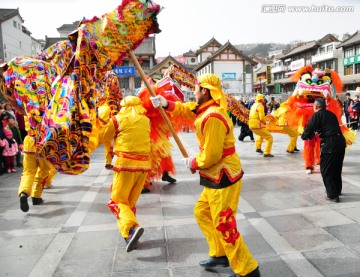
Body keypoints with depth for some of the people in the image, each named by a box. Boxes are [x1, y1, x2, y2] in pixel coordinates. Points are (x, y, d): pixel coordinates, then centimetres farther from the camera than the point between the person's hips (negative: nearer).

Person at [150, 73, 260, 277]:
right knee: (202, 213, 22)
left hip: (223, 179, -11)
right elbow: (187, 109, 22)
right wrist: (167, 104, 8)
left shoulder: (213, 117, -26)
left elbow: (210, 156, -25)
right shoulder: (207, 108, 6)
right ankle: (219, 255, 35)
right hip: (216, 177, 11)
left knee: (224, 226, -1)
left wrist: (192, 163, -7)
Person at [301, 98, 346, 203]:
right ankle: (337, 190, 37)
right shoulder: (331, 114, 20)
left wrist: (304, 136, 13)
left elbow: (309, 129, -8)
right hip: (341, 142, 8)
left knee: (326, 170, 3)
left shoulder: (317, 115, -3)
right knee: (337, 169, 22)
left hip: (329, 144, -8)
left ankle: (332, 195, 5)